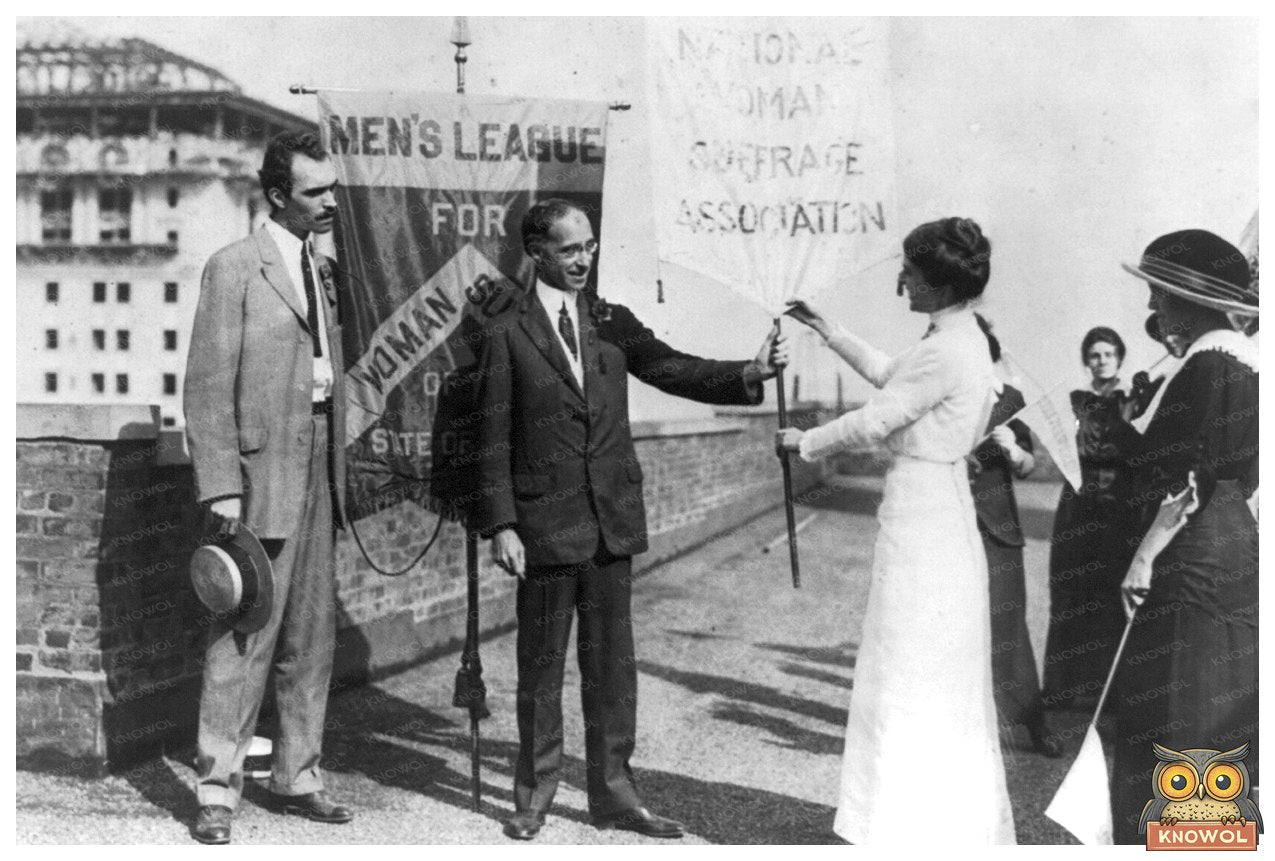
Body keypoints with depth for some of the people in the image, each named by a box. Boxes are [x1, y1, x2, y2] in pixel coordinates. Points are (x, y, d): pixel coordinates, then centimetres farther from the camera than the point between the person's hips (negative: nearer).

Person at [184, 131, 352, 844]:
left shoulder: (324, 270, 15)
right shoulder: (235, 267, -6)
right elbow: (208, 388, -9)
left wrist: (340, 469, 13)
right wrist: (221, 488, -15)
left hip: (319, 471, 7)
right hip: (262, 471, -7)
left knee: (313, 638, 11)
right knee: (244, 638, -4)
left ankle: (297, 777, 23)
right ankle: (218, 791, 7)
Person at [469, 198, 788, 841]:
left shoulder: (614, 323, 10)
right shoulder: (506, 334, -2)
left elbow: (674, 371, 1)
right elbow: (493, 440, -4)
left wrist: (751, 372, -15)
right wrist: (500, 525, -10)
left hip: (612, 521, 4)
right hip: (544, 523, -3)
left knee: (612, 661, 9)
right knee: (542, 663, 8)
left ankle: (613, 793, 21)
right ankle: (534, 793, 23)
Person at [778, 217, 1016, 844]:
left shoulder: (946, 351, -19)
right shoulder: (960, 340, 11)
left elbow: (872, 422, -16)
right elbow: (891, 376, 27)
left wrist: (803, 442, -1)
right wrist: (828, 333, 28)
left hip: (923, 513, -10)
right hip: (937, 511, 10)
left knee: (911, 680, -1)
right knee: (945, 686, 16)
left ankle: (917, 828, 8)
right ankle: (964, 823, 27)